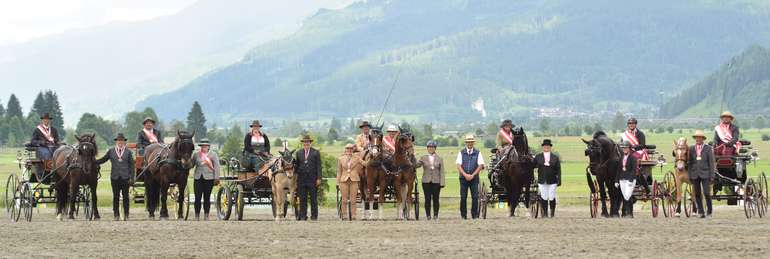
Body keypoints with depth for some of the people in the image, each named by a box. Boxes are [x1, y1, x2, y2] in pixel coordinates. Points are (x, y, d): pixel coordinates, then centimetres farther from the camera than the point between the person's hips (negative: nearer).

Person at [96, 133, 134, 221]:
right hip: (115, 177, 1)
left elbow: (131, 166, 4)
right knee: (116, 196, 3)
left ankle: (126, 215, 9)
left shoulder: (128, 152, 4)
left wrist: (131, 178, -2)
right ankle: (116, 215, 9)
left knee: (125, 196, 3)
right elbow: (103, 160, 14)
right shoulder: (111, 151, 7)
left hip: (125, 177, -1)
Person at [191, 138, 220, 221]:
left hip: (208, 178, -2)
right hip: (198, 178, 2)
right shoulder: (196, 154, 9)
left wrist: (216, 178, -6)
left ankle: (206, 215, 9)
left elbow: (216, 167, 0)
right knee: (197, 198, -2)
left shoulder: (213, 155, 3)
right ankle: (197, 216, 5)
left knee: (207, 198, 2)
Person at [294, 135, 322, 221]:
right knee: (302, 199, 4)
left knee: (313, 199, 2)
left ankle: (314, 216, 7)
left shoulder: (316, 153, 2)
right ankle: (303, 216, 7)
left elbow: (318, 166, -1)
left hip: (312, 179, -3)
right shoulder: (299, 153, 11)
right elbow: (296, 165, 14)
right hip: (302, 179, 3)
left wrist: (319, 179, -7)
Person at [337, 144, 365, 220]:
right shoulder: (340, 159, 7)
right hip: (344, 180, 1)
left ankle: (353, 216, 3)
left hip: (354, 180, -1)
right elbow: (339, 171, 8)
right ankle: (344, 216, 7)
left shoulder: (357, 158, 5)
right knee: (344, 200, 1)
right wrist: (338, 182, 4)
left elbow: (365, 164, 0)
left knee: (353, 200, -1)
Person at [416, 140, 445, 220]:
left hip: (436, 181, 0)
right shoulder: (423, 158, 8)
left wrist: (442, 183, -4)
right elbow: (416, 165, -5)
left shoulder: (439, 159, 7)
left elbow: (441, 172, 4)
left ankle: (436, 215, 7)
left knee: (436, 199, 1)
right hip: (426, 181, 0)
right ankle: (428, 215, 4)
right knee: (427, 199, -1)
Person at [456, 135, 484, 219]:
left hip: (474, 178, 0)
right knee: (463, 197, -1)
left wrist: (472, 175, -11)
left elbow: (480, 166, 0)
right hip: (463, 178, 0)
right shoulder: (461, 153, 6)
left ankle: (475, 215, 0)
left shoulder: (477, 153, 6)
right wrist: (465, 175, -13)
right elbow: (458, 165, 0)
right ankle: (463, 215, 6)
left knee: (475, 197, -6)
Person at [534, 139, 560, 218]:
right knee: (544, 197, 2)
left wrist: (559, 180, -5)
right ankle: (544, 213, 11)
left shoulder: (555, 157, 4)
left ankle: (552, 213, 11)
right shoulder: (538, 157, 7)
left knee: (552, 198, 0)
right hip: (542, 181, 1)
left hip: (552, 181, -1)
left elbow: (558, 170, 1)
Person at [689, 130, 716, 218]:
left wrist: (711, 176, -6)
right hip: (695, 174, 3)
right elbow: (689, 163, 11)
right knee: (697, 194, 3)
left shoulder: (708, 148, 0)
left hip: (705, 174, -3)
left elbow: (711, 163, -1)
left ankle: (709, 212, 3)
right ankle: (700, 212, 9)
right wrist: (689, 176, 5)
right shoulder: (691, 149, 9)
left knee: (707, 193, -9)